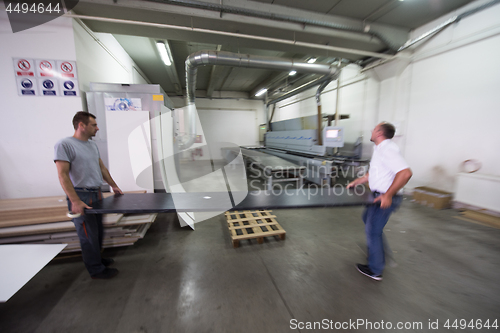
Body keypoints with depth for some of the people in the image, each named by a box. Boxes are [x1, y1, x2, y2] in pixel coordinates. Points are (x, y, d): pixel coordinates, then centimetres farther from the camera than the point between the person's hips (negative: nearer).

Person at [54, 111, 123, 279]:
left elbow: (102, 168, 19)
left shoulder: (93, 145, 11)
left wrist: (114, 186, 18)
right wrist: (75, 201, -23)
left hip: (96, 194, 8)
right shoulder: (64, 145, -12)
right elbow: (63, 175, -18)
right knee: (89, 235, 2)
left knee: (97, 232, 17)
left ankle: (95, 258, 35)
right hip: (81, 196, -7)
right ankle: (96, 270, 16)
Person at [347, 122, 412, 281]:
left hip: (385, 198, -10)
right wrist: (355, 182, 20)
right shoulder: (380, 149, 12)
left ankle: (375, 270, 19)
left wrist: (388, 195, -33)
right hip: (379, 195, 10)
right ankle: (380, 254, 43)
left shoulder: (387, 150, -22)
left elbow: (405, 172, -33)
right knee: (367, 218, 26)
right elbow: (373, 173, 21)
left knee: (373, 231, 1)